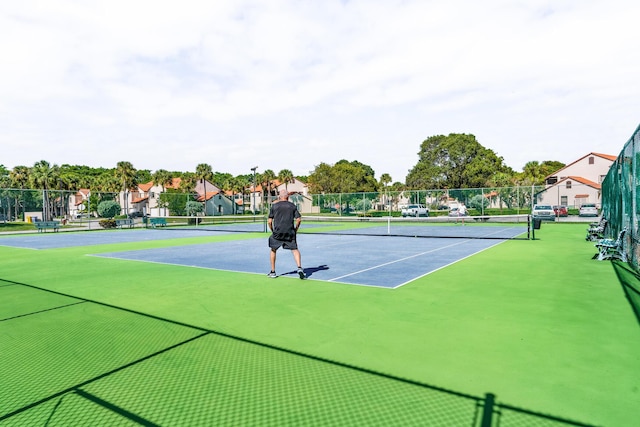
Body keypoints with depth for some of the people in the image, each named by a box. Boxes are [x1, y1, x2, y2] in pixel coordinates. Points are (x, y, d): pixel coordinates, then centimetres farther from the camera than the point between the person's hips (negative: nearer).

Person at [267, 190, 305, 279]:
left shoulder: (274, 206, 6)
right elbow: (299, 219, 0)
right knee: (295, 250, 6)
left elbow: (269, 221, 2)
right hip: (290, 233, 0)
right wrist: (295, 230, 12)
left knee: (273, 250, 17)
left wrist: (272, 231, 15)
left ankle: (273, 272, 21)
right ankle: (299, 268, -15)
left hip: (277, 232, 0)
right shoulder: (292, 206, 7)